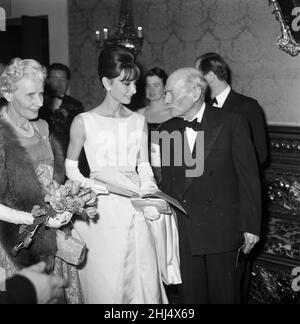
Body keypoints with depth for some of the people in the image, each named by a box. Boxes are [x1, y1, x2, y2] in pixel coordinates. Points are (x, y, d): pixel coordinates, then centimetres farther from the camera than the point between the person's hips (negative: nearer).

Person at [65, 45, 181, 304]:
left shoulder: (139, 121, 7)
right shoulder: (84, 122, -2)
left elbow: (144, 166, 9)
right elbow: (70, 166, 7)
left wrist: (149, 195, -8)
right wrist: (91, 187, -9)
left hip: (136, 210, 3)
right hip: (102, 211, -3)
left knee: (146, 281, 4)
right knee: (106, 283, 3)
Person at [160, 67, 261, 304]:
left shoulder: (232, 124, -7)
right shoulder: (169, 129, 7)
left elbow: (248, 177, -6)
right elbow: (168, 180, 10)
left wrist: (251, 225, -7)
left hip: (221, 228, -4)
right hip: (182, 231, 4)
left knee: (224, 294, 8)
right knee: (190, 294, 11)